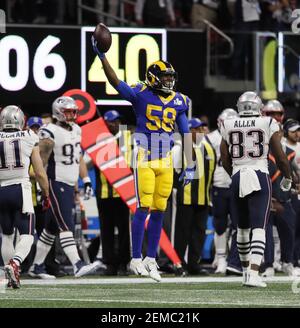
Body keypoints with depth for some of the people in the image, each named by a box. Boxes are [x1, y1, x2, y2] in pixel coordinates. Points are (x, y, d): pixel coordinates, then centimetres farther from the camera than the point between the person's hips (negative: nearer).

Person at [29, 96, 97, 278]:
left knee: (52, 228, 13)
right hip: (56, 185, -8)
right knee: (66, 227, -15)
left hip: (69, 186, 8)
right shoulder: (50, 133, -13)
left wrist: (86, 182, 16)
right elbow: (41, 163, -12)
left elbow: (79, 159, 21)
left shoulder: (76, 130, 13)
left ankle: (37, 267, 21)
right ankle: (78, 265, -23)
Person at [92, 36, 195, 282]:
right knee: (144, 208, -8)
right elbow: (115, 82, -17)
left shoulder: (178, 102, 8)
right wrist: (101, 56, -28)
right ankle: (136, 259, -2)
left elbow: (186, 133, 10)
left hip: (165, 161, 5)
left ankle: (151, 259, 13)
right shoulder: (141, 95, -5)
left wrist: (190, 165, 7)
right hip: (144, 160, -5)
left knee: (159, 211, 6)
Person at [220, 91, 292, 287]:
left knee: (243, 227, 19)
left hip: (237, 178, 3)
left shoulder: (228, 127, 7)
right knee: (258, 227, -7)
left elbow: (225, 161, 12)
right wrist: (287, 178, 19)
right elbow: (281, 157, 1)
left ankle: (246, 269, 31)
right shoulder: (268, 125, -1)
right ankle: (253, 274, -20)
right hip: (260, 177, -3)